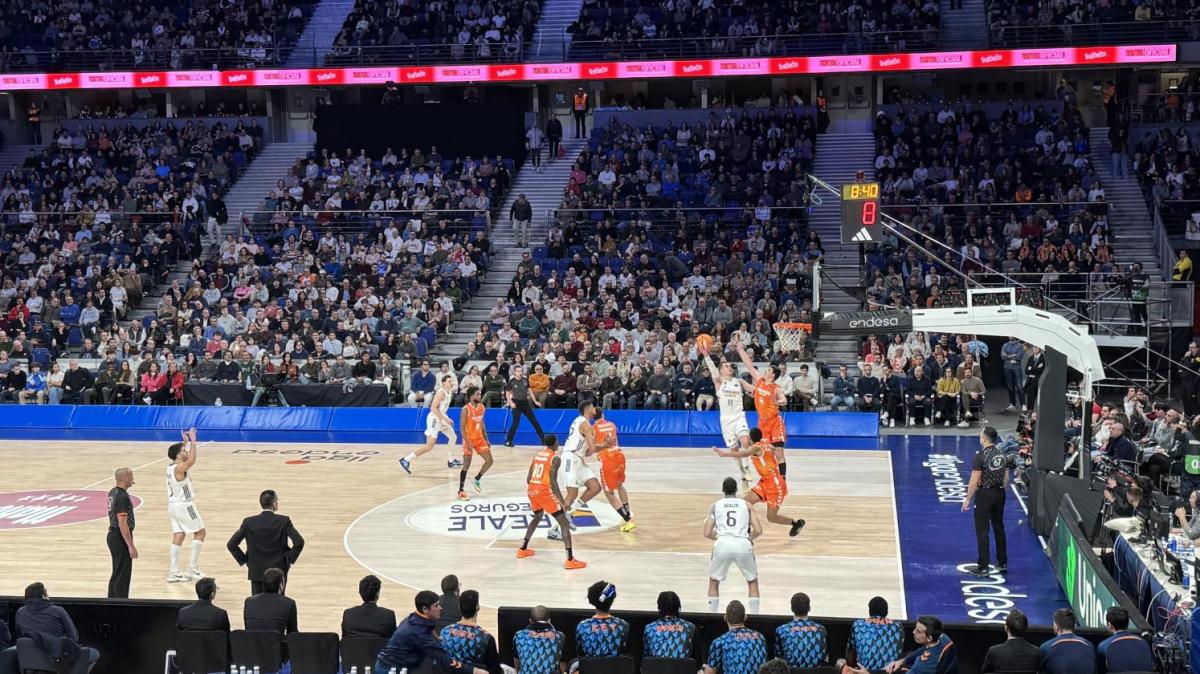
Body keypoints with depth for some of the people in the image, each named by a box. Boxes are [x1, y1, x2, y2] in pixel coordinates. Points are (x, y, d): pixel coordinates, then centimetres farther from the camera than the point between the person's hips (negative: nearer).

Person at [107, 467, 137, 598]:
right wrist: (131, 546, -22)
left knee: (117, 574, 19)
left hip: (113, 535, 10)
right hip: (121, 538, -10)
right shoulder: (122, 496, -20)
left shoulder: (113, 492, 9)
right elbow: (122, 523, -24)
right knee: (123, 576, -3)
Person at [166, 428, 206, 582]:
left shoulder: (171, 467, 7)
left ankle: (173, 572, 5)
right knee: (200, 532, 3)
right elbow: (191, 461, -38)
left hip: (173, 505, 9)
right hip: (184, 506, -9)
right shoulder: (179, 468, -20)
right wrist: (193, 442, -33)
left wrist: (185, 442, 26)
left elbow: (186, 459, 28)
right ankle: (193, 568, 3)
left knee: (178, 536, 8)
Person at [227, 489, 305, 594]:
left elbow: (231, 544, -3)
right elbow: (299, 542, -17)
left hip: (256, 572, 1)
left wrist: (243, 561, 5)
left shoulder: (249, 522, -4)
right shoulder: (284, 521, -9)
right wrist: (290, 559, -3)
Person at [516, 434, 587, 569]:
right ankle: (570, 560, -14)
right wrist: (562, 501, -14)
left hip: (532, 490, 8)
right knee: (564, 523, -4)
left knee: (537, 517, 34)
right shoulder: (555, 458, -8)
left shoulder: (538, 455, 14)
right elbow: (553, 482, -16)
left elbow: (528, 479, 15)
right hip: (545, 491, -7)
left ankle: (523, 549, 38)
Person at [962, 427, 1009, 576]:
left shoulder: (980, 456, -17)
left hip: (984, 494, -7)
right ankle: (1002, 563, 23)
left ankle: (983, 567, 1)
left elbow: (974, 481, -17)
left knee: (982, 531, -1)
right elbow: (1006, 478, 10)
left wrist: (968, 499, -10)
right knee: (999, 528, 16)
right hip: (999, 493, 7)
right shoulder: (1002, 454, 3)